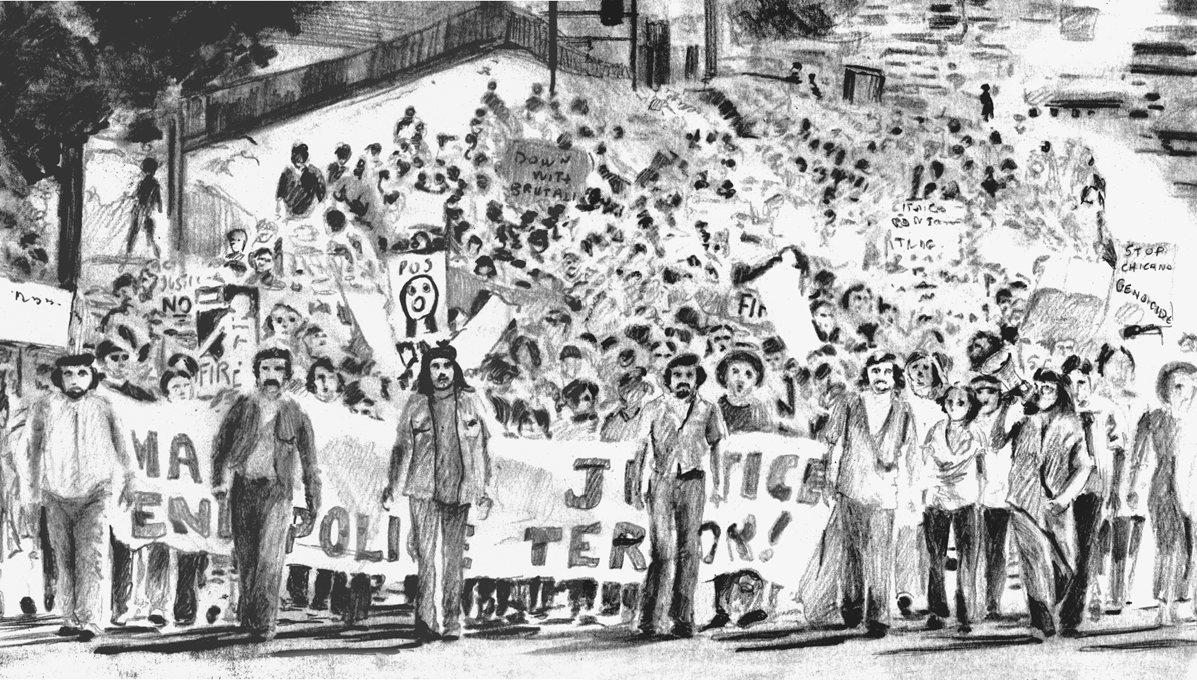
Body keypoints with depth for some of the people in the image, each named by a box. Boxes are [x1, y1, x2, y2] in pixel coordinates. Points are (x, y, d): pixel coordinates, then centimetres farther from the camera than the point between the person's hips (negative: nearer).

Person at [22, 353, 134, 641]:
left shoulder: (104, 407, 1)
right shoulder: (46, 407, 2)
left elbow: (120, 447, 11)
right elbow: (33, 448, 11)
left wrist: (127, 483, 14)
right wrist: (33, 488, 13)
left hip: (95, 496, -2)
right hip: (57, 496, 2)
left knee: (92, 557, -11)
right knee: (63, 559, 4)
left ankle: (89, 621, -12)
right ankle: (70, 619, 12)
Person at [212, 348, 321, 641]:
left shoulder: (295, 414, 5)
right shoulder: (243, 406, 7)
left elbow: (309, 461, 10)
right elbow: (221, 444, 6)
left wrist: (313, 502, 10)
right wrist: (219, 479, -9)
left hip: (276, 490, -2)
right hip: (243, 487, 2)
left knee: (269, 559, -11)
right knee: (245, 557, 8)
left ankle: (264, 624, -8)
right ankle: (247, 617, 21)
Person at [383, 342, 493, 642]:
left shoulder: (471, 402, 6)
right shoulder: (417, 405, 5)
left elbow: (482, 448, 10)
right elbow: (402, 449, 8)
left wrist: (484, 490, 9)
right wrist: (392, 488, 2)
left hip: (459, 491, 1)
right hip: (423, 490, -1)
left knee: (454, 556, 4)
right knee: (425, 554, -8)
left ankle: (452, 622, 9)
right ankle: (425, 619, -10)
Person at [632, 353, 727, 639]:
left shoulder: (707, 410, 8)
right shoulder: (653, 409, 6)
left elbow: (716, 446, 9)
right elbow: (642, 448, 5)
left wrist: (717, 484, -1)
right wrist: (636, 484, -3)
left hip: (692, 482, 1)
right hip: (661, 481, -1)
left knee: (688, 549, -1)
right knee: (662, 551, -6)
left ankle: (683, 617, 5)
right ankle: (650, 619, -3)